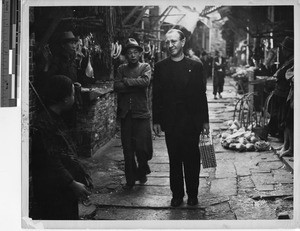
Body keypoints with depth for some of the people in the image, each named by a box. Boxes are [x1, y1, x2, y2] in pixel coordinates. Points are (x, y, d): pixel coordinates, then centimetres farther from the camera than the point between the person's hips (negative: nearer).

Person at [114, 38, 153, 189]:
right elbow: (116, 86, -4)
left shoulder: (145, 67, 5)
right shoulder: (122, 69, 12)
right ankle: (130, 179, 16)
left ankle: (142, 172, 22)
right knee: (127, 149, 5)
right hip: (125, 113, 2)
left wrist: (127, 81, -8)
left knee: (141, 147, -5)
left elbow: (145, 81, -16)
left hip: (141, 113, -2)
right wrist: (136, 84, -10)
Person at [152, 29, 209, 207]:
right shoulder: (160, 67, 4)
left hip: (191, 121, 0)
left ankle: (193, 194, 16)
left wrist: (205, 120, 2)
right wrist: (156, 121, 0)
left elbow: (202, 95, 4)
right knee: (174, 160, 7)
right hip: (170, 122, 1)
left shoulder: (195, 66, 3)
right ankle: (177, 194, 16)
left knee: (192, 159, 5)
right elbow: (157, 96, 4)